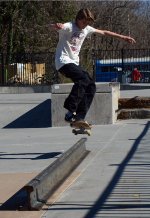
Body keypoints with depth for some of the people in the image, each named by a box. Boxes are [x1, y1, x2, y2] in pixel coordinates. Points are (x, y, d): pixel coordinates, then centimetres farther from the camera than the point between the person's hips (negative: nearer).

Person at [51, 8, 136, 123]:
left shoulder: (86, 29, 9)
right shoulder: (69, 27, -13)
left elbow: (104, 32, 20)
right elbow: (53, 26, -34)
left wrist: (122, 37, 22)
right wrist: (57, 26, -60)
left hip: (74, 63, 8)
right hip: (63, 61, -8)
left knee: (91, 85, -3)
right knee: (83, 79, -28)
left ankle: (79, 117, -3)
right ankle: (70, 111, -27)